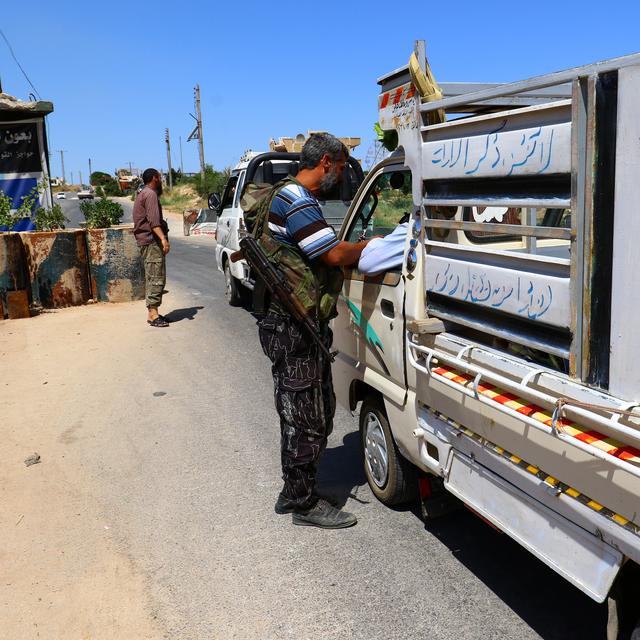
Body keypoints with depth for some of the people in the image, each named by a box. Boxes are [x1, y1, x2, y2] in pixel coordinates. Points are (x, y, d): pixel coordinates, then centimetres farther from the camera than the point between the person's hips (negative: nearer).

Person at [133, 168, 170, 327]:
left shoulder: (143, 194, 23)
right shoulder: (150, 194, -11)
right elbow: (153, 220, -24)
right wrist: (163, 238, -33)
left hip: (148, 241, 11)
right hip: (152, 240, -11)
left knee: (151, 278, 13)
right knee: (156, 278, -13)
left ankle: (152, 313, 17)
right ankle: (153, 314, -15)